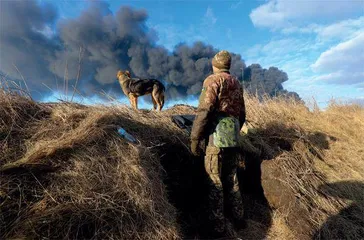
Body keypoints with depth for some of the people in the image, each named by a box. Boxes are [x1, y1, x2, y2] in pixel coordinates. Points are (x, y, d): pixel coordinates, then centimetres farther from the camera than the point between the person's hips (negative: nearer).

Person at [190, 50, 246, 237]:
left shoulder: (213, 80, -5)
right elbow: (242, 114, 19)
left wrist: (194, 138, -14)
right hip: (232, 138, 8)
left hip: (217, 136, -7)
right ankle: (238, 218, 30)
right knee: (231, 179, 18)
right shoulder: (237, 84, 18)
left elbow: (204, 110, -17)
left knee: (215, 181, 1)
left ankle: (219, 226, 12)